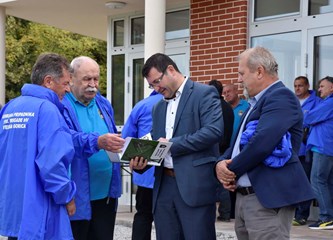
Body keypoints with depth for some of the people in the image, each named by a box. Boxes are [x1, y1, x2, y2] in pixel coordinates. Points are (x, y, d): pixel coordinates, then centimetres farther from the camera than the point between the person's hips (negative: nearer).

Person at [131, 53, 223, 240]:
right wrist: (142, 160, -3)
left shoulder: (205, 93, -3)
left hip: (195, 184, -7)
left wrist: (172, 144, -14)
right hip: (164, 185, 7)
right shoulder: (159, 107, 20)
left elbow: (214, 131, -16)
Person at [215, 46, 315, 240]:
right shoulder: (257, 102, 20)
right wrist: (221, 163, 0)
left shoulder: (281, 97, -12)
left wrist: (232, 170, -10)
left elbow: (262, 142, -24)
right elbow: (239, 143, 21)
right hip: (244, 196, 9)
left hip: (268, 199, -9)